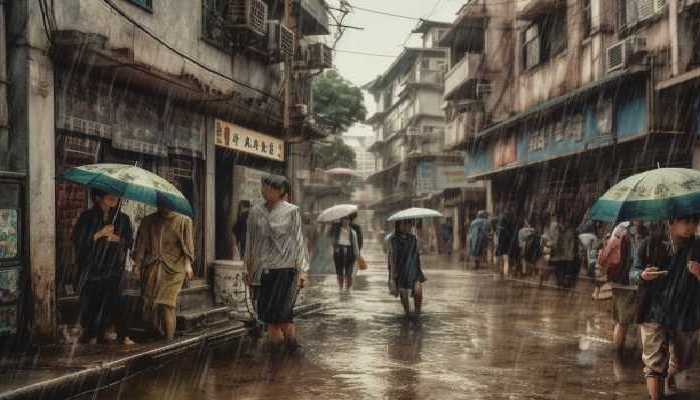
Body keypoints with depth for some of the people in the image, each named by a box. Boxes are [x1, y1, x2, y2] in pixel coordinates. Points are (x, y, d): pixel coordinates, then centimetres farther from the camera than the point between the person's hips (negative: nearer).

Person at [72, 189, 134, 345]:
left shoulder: (123, 219, 7)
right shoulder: (87, 217, 0)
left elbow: (129, 242, 7)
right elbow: (78, 240, -7)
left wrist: (117, 239, -12)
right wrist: (100, 234, -16)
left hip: (112, 267, 1)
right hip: (91, 266, -1)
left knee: (113, 300, -9)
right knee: (90, 301, 1)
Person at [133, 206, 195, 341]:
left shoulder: (183, 220, 6)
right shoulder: (148, 221, 13)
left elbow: (187, 244, 1)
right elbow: (141, 243, 10)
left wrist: (188, 264, -10)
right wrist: (137, 263, 0)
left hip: (172, 268, -2)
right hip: (152, 268, 2)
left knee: (166, 303, -8)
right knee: (148, 300, -6)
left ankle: (168, 339, 0)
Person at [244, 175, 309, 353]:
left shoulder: (292, 211, 0)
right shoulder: (256, 211, 9)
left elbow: (298, 241, 1)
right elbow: (250, 241, 14)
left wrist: (302, 271, -3)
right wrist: (249, 269, 13)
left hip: (285, 267, -4)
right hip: (262, 269, 4)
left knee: (281, 310, -10)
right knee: (266, 309, 3)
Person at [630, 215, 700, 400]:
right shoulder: (651, 244, -7)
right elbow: (632, 274, -1)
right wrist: (642, 275, -25)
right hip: (654, 315, -2)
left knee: (682, 361, 24)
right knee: (654, 364, -5)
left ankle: (670, 375, 56)